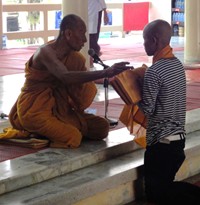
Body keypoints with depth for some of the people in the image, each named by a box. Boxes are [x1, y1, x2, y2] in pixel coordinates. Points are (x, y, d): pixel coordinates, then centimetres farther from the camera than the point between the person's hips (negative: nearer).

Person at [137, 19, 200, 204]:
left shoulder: (154, 71, -18)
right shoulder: (177, 64, 8)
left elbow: (148, 109, -15)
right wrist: (143, 84, 14)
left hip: (161, 141, -8)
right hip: (178, 137, 8)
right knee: (165, 185, 18)